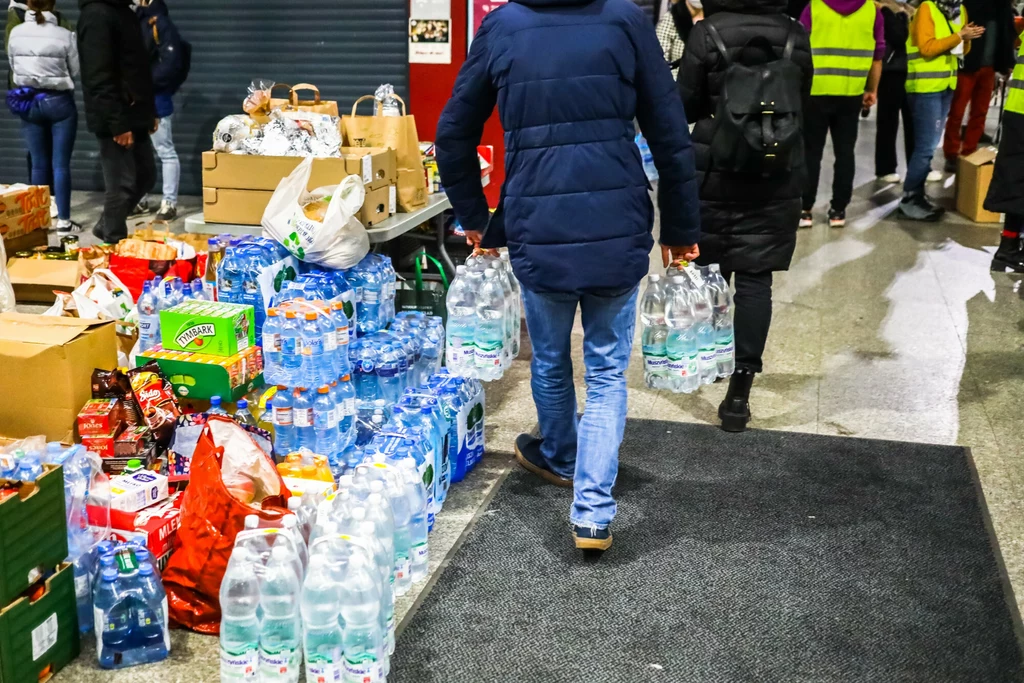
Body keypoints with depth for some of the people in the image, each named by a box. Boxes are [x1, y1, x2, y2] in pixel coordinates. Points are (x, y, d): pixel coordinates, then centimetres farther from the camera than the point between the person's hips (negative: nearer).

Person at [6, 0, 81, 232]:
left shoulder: (15, 34, -3)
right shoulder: (64, 35, -14)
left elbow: (13, 68, 8)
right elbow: (75, 71, -3)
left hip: (29, 102, 3)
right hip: (59, 101, -3)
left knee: (39, 164, 11)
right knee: (61, 164, 2)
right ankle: (63, 220, 4)